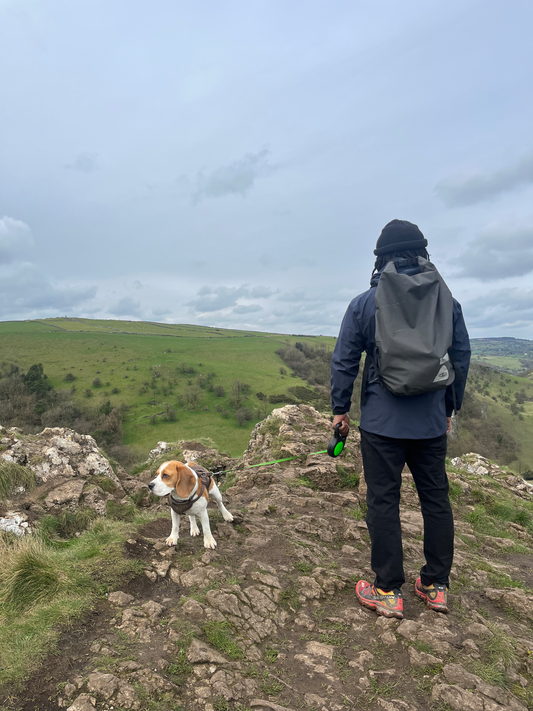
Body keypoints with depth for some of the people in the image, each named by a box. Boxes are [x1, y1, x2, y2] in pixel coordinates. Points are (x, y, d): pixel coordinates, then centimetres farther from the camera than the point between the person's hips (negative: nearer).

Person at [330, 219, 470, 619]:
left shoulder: (364, 303, -4)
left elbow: (344, 361, -3)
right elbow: (462, 358, 10)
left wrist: (340, 409, 8)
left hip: (382, 422, -3)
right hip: (432, 422, 4)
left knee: (383, 502, 6)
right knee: (436, 499, 16)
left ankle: (388, 592, 17)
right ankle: (437, 586, 28)